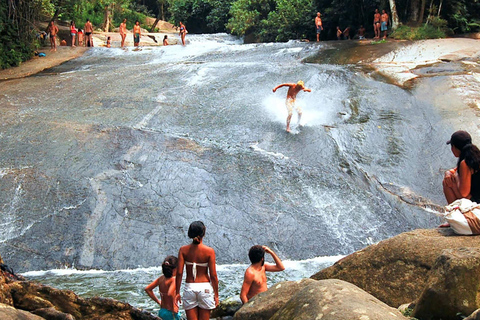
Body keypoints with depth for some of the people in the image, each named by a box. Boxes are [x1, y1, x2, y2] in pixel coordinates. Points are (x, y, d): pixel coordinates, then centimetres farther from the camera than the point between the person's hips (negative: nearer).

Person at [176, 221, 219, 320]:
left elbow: (179, 273, -4)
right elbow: (213, 275, -7)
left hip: (189, 288, 1)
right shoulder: (209, 251, -8)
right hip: (205, 287, -1)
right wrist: (216, 295, 2)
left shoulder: (183, 250, -3)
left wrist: (177, 292, 4)